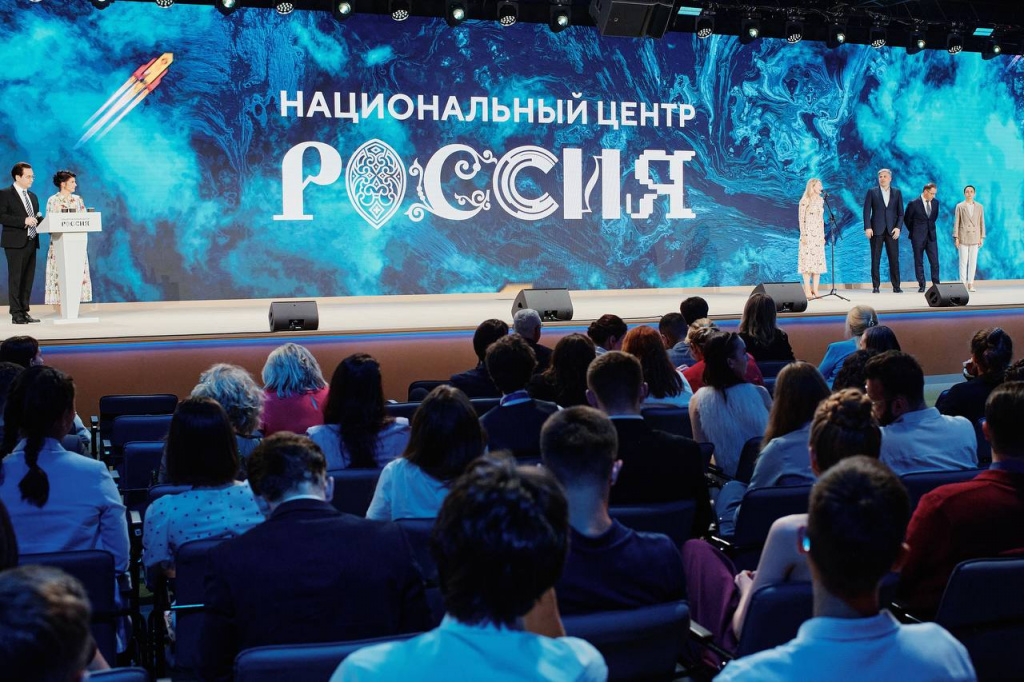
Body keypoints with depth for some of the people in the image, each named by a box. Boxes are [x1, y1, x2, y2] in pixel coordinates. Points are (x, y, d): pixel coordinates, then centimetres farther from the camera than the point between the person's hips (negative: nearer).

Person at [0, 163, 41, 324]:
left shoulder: (33, 196, 20)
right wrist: (24, 221, -21)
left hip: (31, 242, 7)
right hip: (15, 243, -7)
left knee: (28, 279, 7)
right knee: (15, 278, -6)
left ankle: (24, 312, 12)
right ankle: (16, 314, -4)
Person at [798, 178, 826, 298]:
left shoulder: (821, 200, 13)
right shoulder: (805, 200, -6)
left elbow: (822, 219, 17)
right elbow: (801, 219, -8)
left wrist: (823, 235, 13)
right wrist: (803, 235, -14)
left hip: (818, 234, 6)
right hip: (808, 233, -6)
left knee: (818, 261, 3)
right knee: (808, 261, -7)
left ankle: (815, 290, 6)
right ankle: (807, 290, -5)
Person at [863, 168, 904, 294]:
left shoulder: (897, 193, 10)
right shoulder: (872, 192, 6)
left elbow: (900, 212, 8)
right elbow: (867, 211, 0)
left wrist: (898, 227, -5)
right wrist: (867, 227, -10)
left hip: (892, 230, 1)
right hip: (876, 230, -1)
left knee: (894, 259, 0)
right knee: (875, 260, 0)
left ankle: (896, 286, 4)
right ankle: (875, 287, 3)